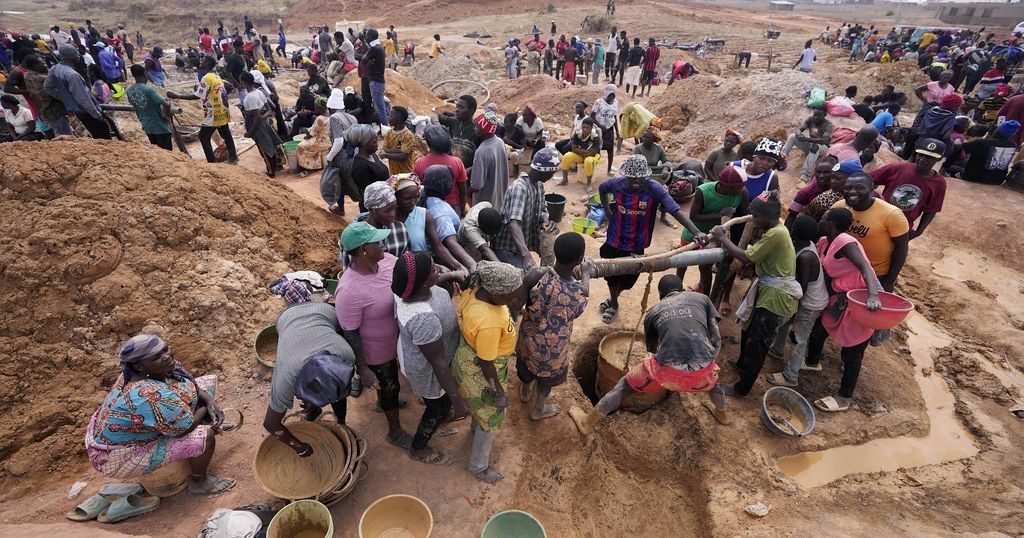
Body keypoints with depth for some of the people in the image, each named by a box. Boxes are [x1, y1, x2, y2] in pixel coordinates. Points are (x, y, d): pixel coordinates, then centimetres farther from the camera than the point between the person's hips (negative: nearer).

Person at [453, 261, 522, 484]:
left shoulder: (475, 288, -20)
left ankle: (477, 429, 67)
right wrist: (499, 393, -13)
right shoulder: (488, 324, -42)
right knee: (490, 419, 17)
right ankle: (479, 467, 42)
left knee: (480, 406, 36)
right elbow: (486, 365, -28)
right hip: (479, 372, -8)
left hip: (470, 355, 8)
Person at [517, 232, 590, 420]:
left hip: (528, 337, 2)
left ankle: (525, 392, 66)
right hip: (553, 347, -2)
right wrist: (586, 272, 12)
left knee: (526, 364, 34)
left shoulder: (536, 275, -33)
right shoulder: (580, 292, -32)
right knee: (547, 376, 30)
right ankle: (538, 410, 57)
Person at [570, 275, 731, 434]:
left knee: (626, 384, 23)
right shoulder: (702, 298, 18)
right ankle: (722, 413, 63)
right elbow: (717, 341, 14)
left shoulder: (654, 311, 19)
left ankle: (588, 422, 31)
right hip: (702, 372, 2)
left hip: (668, 371, -1)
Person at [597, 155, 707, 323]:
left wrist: (696, 232, -46)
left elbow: (676, 210, -34)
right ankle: (614, 304, 48)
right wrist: (607, 211, 2)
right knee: (611, 275, 20)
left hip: (636, 245, -2)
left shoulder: (654, 188, -24)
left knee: (627, 279, 16)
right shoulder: (617, 183, -15)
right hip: (614, 241, 2)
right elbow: (602, 188, 10)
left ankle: (613, 299, 48)